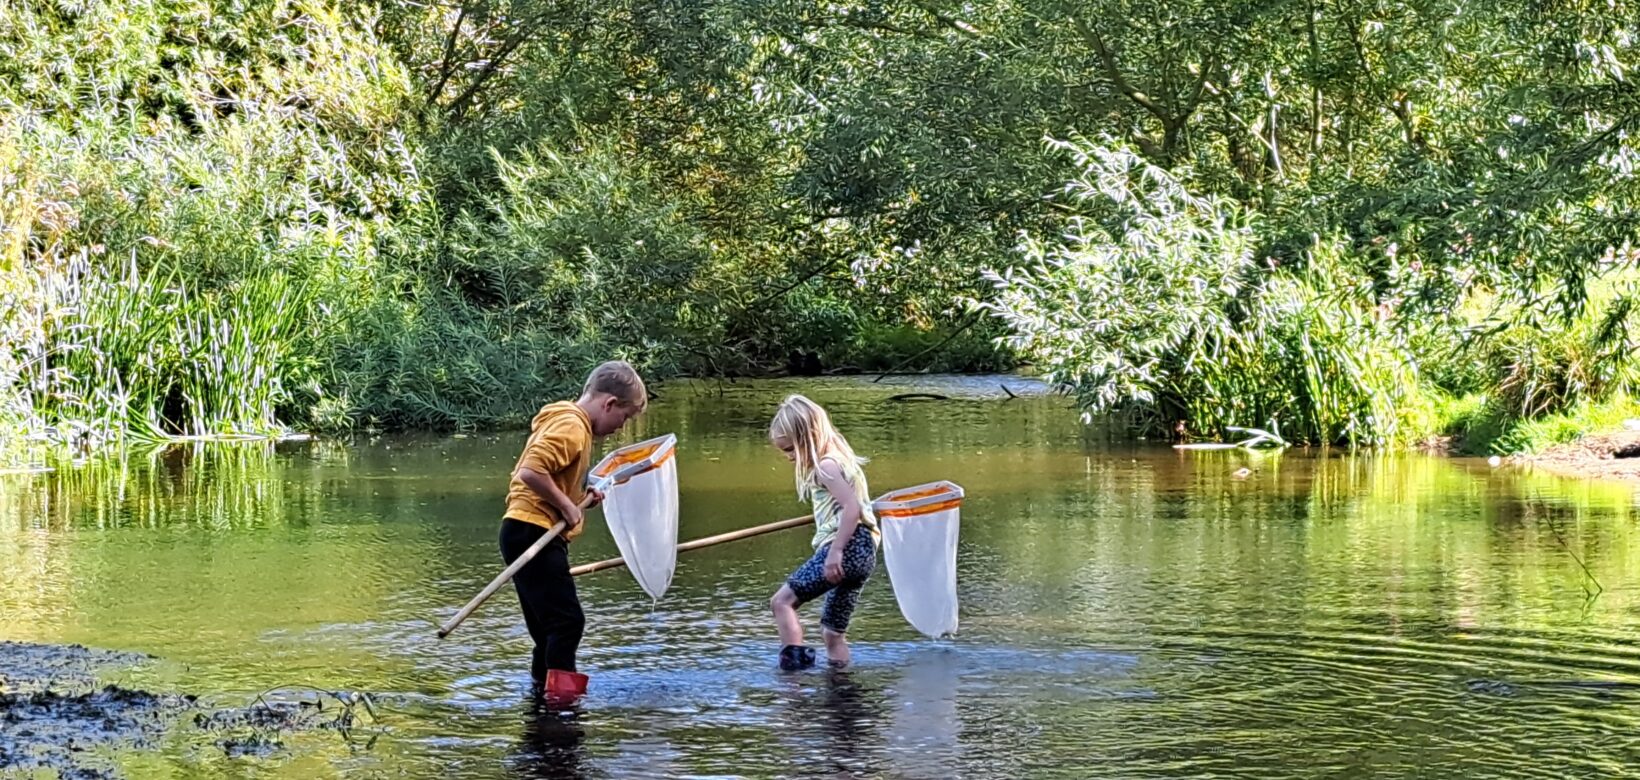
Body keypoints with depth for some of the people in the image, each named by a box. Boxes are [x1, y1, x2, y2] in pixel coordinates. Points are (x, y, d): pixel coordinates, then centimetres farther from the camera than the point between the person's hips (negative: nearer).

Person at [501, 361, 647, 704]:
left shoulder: (573, 424, 19)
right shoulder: (571, 426, -14)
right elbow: (531, 472, -25)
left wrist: (581, 497, 12)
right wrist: (566, 505, -16)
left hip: (538, 536, 10)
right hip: (533, 532, -10)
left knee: (552, 624, 14)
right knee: (567, 620, -13)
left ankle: (542, 689, 21)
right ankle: (559, 691, -15)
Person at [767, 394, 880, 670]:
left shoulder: (825, 465, -9)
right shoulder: (839, 459, 21)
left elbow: (853, 506, -20)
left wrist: (835, 551, -24)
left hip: (848, 547, -10)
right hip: (864, 553, 10)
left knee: (782, 601, -11)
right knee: (834, 632, 13)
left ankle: (794, 662, -21)